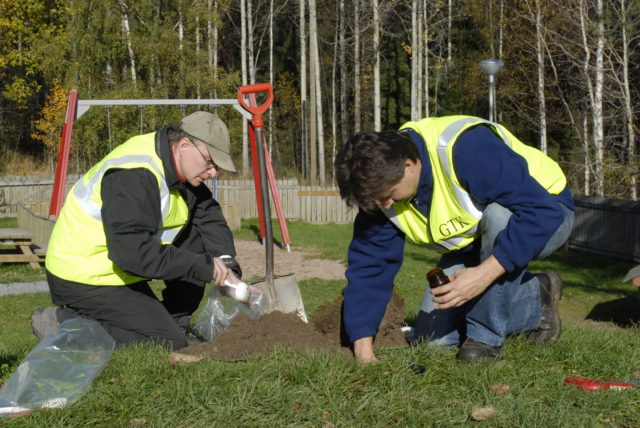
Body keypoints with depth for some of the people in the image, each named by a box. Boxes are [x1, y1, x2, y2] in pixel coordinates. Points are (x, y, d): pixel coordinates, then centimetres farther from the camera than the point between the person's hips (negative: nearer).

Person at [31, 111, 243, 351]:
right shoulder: (134, 177, -28)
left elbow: (209, 214, 9)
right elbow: (133, 252, -34)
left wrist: (226, 266, -9)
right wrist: (205, 267, -29)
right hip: (86, 280, -10)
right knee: (169, 344, -14)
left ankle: (176, 324, 8)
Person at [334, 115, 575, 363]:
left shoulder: (468, 149, -38)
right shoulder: (382, 178, -16)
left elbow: (543, 211, -40)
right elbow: (367, 264, -12)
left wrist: (484, 274, -44)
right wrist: (363, 350, -17)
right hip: (476, 242, 6)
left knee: (497, 216, -40)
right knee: (432, 337, -3)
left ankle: (486, 334, -21)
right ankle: (537, 303, 12)